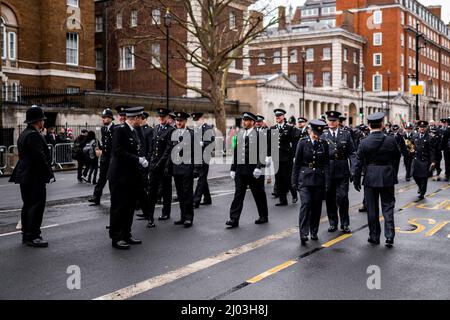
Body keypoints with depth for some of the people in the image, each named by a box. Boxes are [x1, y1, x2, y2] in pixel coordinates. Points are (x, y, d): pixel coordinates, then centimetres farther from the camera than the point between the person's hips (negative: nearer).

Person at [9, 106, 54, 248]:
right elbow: (40, 157, -21)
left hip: (25, 176, 11)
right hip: (35, 177, -10)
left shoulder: (24, 134, 15)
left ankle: (26, 234, 22)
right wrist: (49, 173, -14)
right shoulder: (34, 135, -18)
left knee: (28, 205, 15)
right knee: (37, 205, -6)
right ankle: (33, 237, -4)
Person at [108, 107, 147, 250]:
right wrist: (138, 160, -22)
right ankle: (116, 238, 7)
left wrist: (140, 159, -2)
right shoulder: (120, 130, -14)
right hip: (120, 176, -9)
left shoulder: (133, 131, 13)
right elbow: (118, 151, -22)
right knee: (118, 207, -1)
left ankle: (126, 235, 24)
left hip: (131, 176, 9)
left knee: (129, 207, 14)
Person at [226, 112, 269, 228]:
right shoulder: (240, 134, 12)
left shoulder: (259, 135, -6)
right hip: (240, 170, 5)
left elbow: (262, 153, -11)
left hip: (254, 171, -5)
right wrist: (233, 169, 11)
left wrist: (259, 167, -19)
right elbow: (236, 152, 14)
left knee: (259, 195, 8)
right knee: (238, 194, 1)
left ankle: (264, 216, 23)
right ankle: (234, 219, 1)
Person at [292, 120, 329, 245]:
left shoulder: (324, 144, 3)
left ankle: (314, 232, 20)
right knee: (305, 204, -14)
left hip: (319, 179, 2)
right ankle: (303, 234, -14)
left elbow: (326, 164, 4)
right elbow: (297, 163, 1)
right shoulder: (303, 143, -2)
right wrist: (295, 180, 0)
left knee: (316, 206, 7)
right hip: (305, 178, -2)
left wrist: (327, 182, -2)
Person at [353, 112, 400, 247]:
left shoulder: (364, 142, -10)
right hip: (388, 178, 1)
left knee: (372, 209, 10)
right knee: (388, 207, 9)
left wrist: (356, 181, 3)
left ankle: (374, 237, 17)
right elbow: (397, 156, 7)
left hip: (370, 179, 0)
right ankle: (389, 236, 2)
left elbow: (358, 163, -6)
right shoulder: (391, 140, -7)